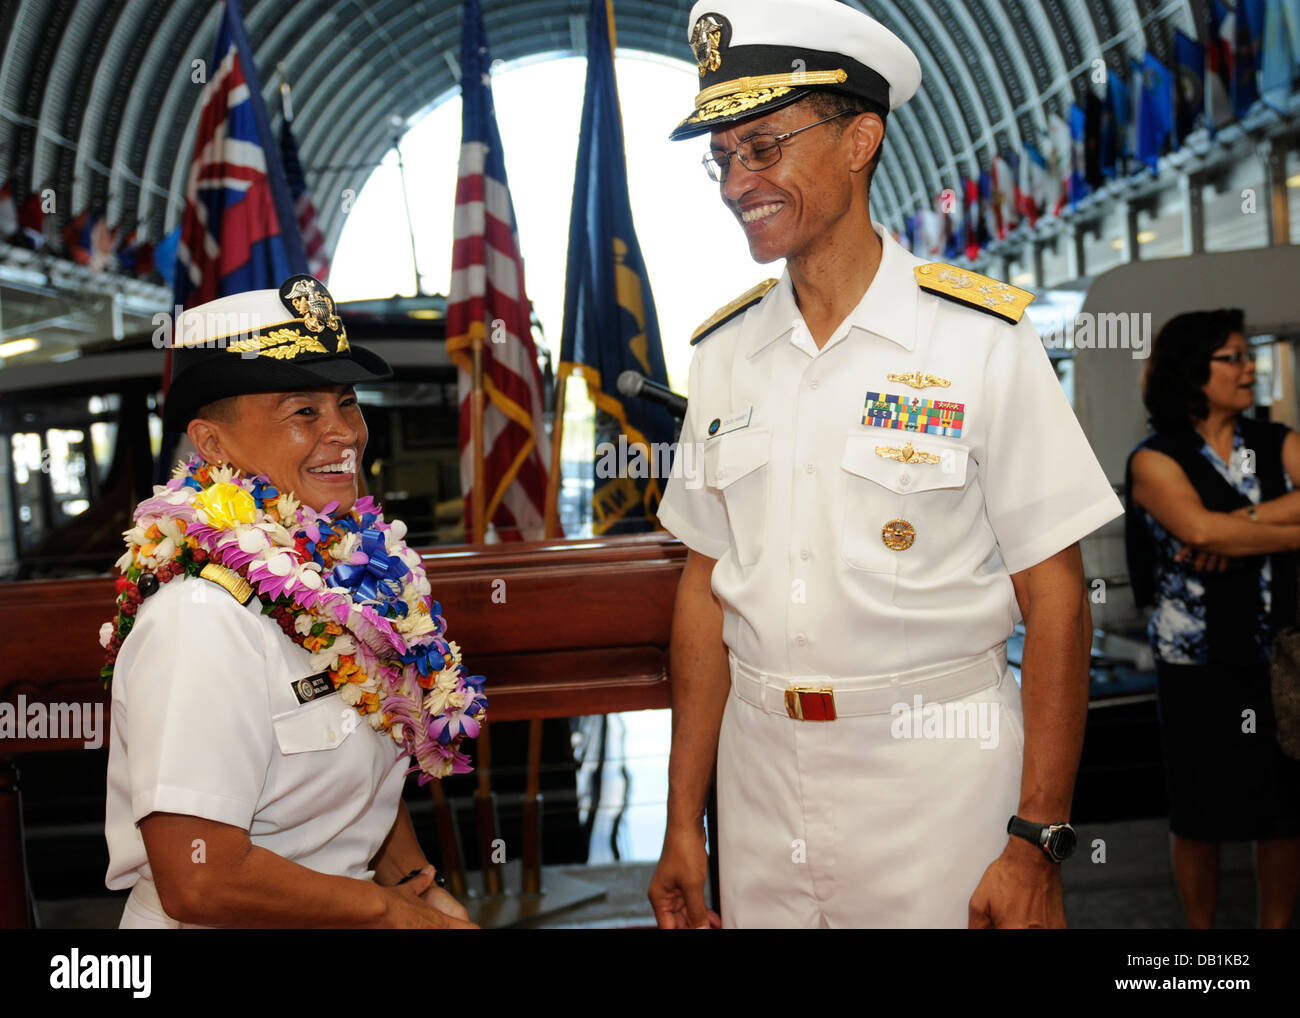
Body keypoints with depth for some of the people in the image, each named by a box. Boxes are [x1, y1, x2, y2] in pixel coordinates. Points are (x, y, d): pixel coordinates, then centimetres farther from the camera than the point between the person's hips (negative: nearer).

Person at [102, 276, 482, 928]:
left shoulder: (341, 558, 3)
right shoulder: (203, 618, -21)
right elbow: (198, 882, -24)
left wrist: (410, 877, 2)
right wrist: (391, 910, -13)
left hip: (353, 910, 7)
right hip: (230, 925, -6)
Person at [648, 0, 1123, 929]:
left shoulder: (982, 338, -9)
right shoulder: (724, 353, 4)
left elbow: (1054, 595, -9)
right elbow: (707, 585, 7)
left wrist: (1038, 846, -12)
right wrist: (684, 825, 5)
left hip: (936, 763, -4)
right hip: (759, 766, 4)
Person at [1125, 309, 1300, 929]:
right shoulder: (1156, 459, -4)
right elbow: (1200, 529, -21)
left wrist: (1241, 525, -21)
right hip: (1198, 663, -3)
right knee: (1200, 815, 7)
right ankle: (1201, 931, 24)